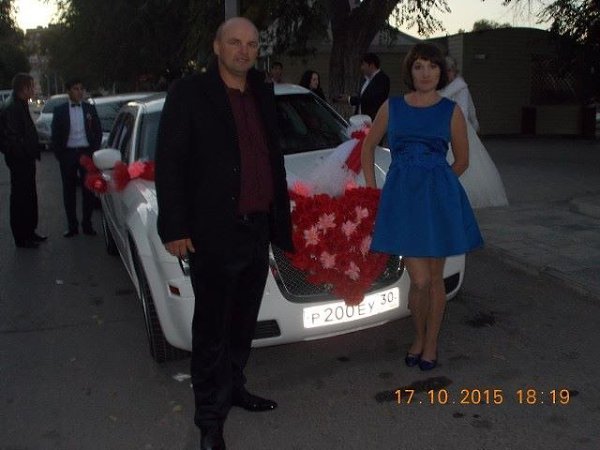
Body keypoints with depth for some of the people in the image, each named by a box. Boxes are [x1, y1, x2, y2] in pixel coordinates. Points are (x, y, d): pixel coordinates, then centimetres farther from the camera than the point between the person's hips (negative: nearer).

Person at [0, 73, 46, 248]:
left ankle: (29, 232, 28)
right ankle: (21, 238, 8)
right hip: (19, 161, -10)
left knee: (29, 197, 17)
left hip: (25, 160, 10)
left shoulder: (21, 105, 13)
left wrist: (32, 153, 12)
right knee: (20, 198, -1)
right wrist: (25, 154, -17)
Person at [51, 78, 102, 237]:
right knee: (69, 191, 4)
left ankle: (87, 224, 13)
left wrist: (94, 151, -1)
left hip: (86, 152, 1)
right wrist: (59, 155, -3)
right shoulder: (60, 111, 3)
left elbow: (98, 131, 7)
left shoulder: (90, 108, 6)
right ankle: (72, 226, 12)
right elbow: (55, 135, 4)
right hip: (68, 154, 0)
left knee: (88, 190, 4)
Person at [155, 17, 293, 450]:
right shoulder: (189, 93, -6)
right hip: (213, 234, -6)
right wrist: (175, 229, -14)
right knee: (212, 329, 5)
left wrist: (280, 216, 12)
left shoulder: (263, 94, 12)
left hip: (257, 229, 6)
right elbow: (169, 163, -9)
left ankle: (234, 387, 38)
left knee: (243, 323, 19)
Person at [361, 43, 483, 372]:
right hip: (401, 197, 0)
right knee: (419, 279, -4)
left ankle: (431, 344, 26)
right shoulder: (392, 107, 5)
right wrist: (372, 189, 9)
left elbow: (462, 160, 12)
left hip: (440, 198, 0)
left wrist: (434, 183, 10)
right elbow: (368, 147, 15)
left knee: (435, 277, 8)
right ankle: (419, 337, 23)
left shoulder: (451, 111, 3)